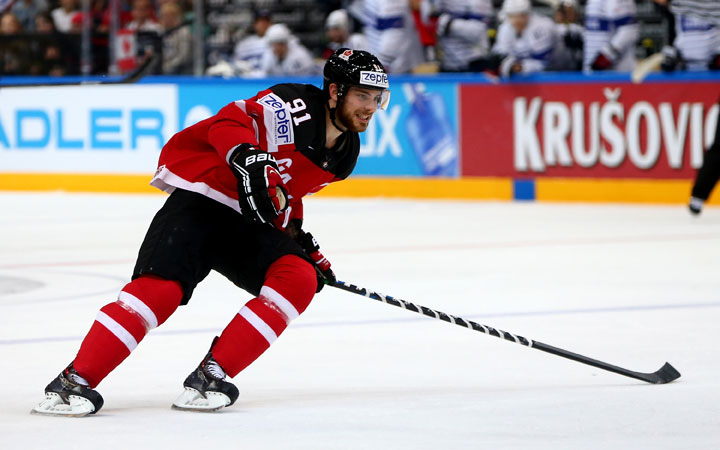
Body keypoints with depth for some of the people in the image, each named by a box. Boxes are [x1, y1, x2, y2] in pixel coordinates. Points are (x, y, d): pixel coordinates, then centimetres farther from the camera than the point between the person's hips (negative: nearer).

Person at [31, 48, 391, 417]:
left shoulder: (346, 151, 11)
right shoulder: (295, 106, -15)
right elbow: (227, 123, -25)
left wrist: (299, 240, 15)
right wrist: (248, 159, -42)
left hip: (247, 224, 7)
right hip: (198, 204, -7)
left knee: (299, 278, -17)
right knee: (160, 288, -25)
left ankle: (210, 375, -16)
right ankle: (74, 382, -20)